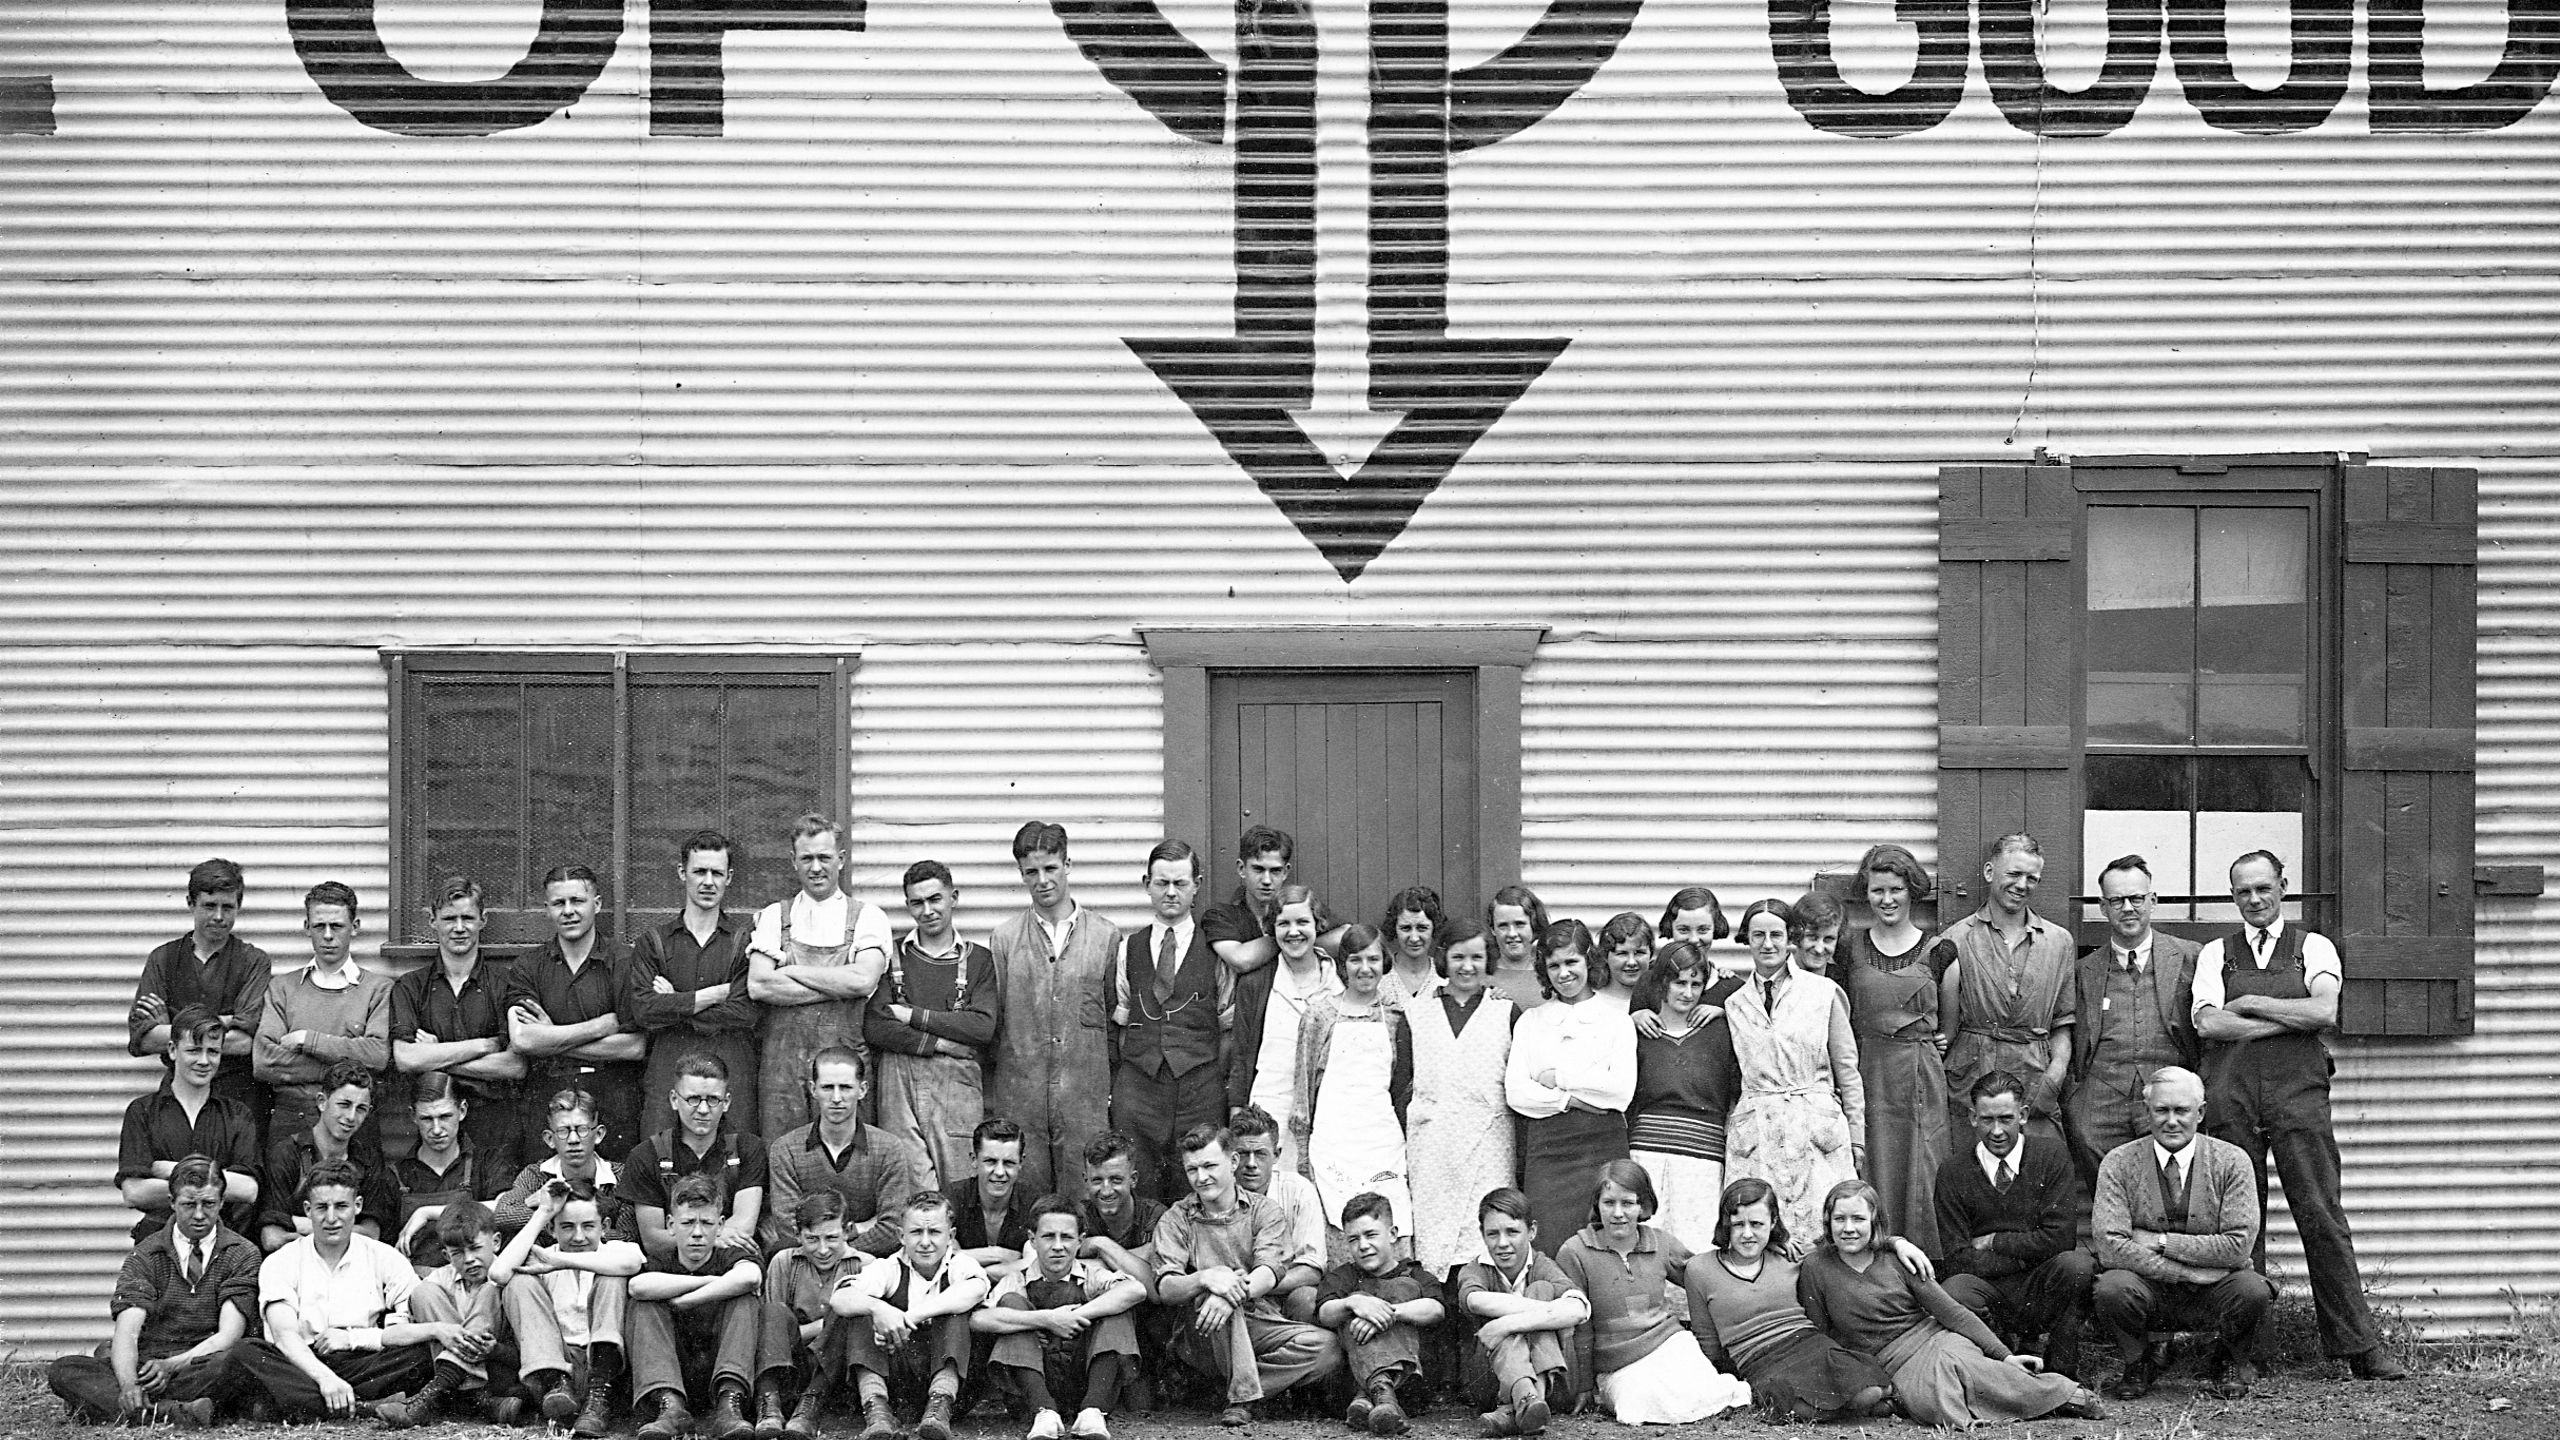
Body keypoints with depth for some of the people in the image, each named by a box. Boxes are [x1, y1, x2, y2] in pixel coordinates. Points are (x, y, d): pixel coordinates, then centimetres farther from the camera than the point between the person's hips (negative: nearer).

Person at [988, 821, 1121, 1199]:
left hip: (1086, 1101, 0)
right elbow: (989, 1023, 7)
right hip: (1017, 1100, 0)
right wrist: (988, 1098, 4)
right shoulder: (1003, 940, 6)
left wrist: (1116, 1091, 3)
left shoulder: (1106, 936, 5)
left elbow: (1117, 1020, 7)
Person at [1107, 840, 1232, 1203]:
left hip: (1200, 1090, -2)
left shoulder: (1215, 951, 4)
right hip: (1137, 1087, 2)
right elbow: (1118, 1026, 12)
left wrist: (1222, 1083, -2)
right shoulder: (1128, 950, 10)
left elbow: (1229, 1028, 5)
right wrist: (1115, 1088, 6)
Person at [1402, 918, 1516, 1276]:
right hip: (1431, 1149, 1)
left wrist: (1524, 1154, -1)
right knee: (1432, 1241, -4)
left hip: (1490, 1147, -1)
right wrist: (1398, 1149, 1)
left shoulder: (1507, 1014, 10)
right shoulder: (1417, 1015, 13)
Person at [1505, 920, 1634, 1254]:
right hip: (1546, 1148, 1)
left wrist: (1558, 1078, -3)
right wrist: (1570, 1100, -8)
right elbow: (1515, 1093, 3)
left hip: (1603, 1145, -1)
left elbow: (1622, 1089, -4)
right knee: (1549, 1251, -7)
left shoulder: (1615, 1017, 9)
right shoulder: (1531, 1021, 15)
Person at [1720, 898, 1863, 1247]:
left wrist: (1857, 1139, 5)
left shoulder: (1824, 993, 5)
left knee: (1819, 1238, -7)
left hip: (1816, 1132, -2)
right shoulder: (1733, 1004, 11)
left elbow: (1847, 1071, 7)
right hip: (1754, 1136, 2)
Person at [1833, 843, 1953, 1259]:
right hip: (1867, 1078, 1)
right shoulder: (1850, 947, 6)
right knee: (1872, 1182, 1)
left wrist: (1945, 1043, 2)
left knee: (1921, 1178, -2)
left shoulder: (1938, 951, 4)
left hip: (1922, 1080, -1)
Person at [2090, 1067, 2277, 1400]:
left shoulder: (2231, 1160, -3)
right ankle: (2139, 1366, 2)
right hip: (2148, 1292, 0)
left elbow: (2239, 1246, -11)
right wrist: (2191, 1272, -20)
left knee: (2252, 1290, -31)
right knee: (2111, 1288, -33)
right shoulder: (2119, 1163, -4)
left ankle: (2230, 1365, 5)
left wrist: (2162, 1242, -15)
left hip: (2210, 1296, 0)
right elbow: (2111, 1247, -15)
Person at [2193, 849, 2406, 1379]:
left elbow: (2324, 1010, -4)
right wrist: (2291, 1020, -3)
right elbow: (2208, 1023, -1)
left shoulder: (2313, 948, 13)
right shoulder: (2215, 954, 15)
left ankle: (2360, 1347, -4)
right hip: (2231, 1095, 1)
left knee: (2322, 1217, -5)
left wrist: (2248, 1003, -2)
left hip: (2298, 1092, -1)